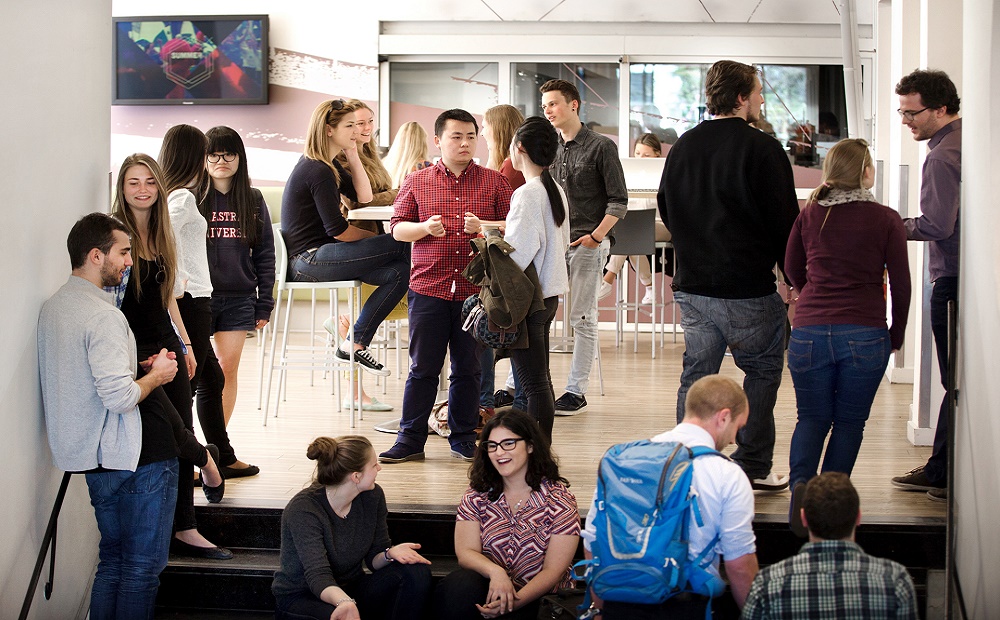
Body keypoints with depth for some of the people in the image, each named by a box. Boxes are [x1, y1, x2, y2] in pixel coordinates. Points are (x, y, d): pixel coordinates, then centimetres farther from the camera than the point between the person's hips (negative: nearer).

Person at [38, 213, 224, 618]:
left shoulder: (51, 308, 9)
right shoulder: (103, 316, -20)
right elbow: (120, 397, -27)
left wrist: (140, 368, 12)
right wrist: (156, 374, -8)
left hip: (91, 458, 9)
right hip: (134, 458, -9)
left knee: (112, 559, 18)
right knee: (142, 568, 0)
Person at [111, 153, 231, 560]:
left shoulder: (161, 233, 13)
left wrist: (185, 343, 17)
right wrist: (127, 353, -18)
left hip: (167, 345, 7)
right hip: (134, 349, -7)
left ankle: (185, 530, 9)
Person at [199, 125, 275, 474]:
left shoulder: (253, 201, 10)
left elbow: (265, 255, 11)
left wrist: (264, 304, 7)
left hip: (238, 299, 3)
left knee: (228, 371, 4)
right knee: (205, 375, -7)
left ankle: (220, 451, 11)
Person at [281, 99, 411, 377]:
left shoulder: (328, 165, 16)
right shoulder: (319, 172, -15)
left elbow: (364, 197, 16)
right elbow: (337, 229, -17)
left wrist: (353, 156, 7)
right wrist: (377, 240, -3)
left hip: (318, 256, 10)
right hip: (308, 260, -10)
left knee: (399, 272, -7)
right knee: (401, 245, -17)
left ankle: (355, 343, -6)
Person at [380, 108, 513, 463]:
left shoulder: (494, 182, 6)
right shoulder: (417, 182, 7)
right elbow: (397, 228, 7)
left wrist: (484, 227, -14)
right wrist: (424, 228, -13)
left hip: (476, 290, 0)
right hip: (428, 289, 0)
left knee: (468, 368, 7)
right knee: (423, 368, 3)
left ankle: (464, 438, 18)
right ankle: (410, 439, 9)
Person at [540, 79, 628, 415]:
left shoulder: (601, 147, -2)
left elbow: (618, 201, -4)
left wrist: (596, 235, -13)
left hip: (587, 243, -5)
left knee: (582, 318, 0)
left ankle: (576, 391, 5)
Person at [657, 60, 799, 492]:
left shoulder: (681, 148, 7)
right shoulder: (762, 149, -12)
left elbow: (666, 212, 18)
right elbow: (784, 221, -11)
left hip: (692, 284, 5)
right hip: (750, 288, -5)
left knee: (696, 376, 10)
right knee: (762, 371, 11)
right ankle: (753, 468, 13)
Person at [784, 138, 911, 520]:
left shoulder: (810, 214, 5)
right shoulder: (885, 219, -3)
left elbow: (792, 270, 19)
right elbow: (900, 284, 2)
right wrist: (896, 334, 16)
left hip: (809, 331, 2)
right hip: (864, 335, -2)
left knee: (812, 417, 13)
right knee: (849, 421, 11)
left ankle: (800, 482, -12)